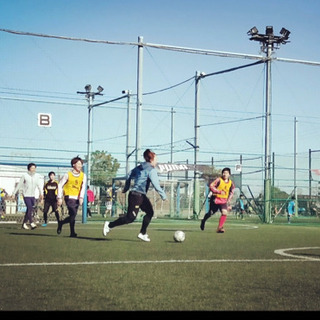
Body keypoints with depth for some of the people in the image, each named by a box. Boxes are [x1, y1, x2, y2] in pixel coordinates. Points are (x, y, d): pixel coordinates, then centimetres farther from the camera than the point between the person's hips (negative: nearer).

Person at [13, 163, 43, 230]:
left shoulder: (37, 176, 2)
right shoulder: (25, 176, -6)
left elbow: (39, 185, 0)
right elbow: (19, 185, 1)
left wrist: (41, 193, -13)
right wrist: (14, 193, 4)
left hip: (33, 195, 4)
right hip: (26, 195, -4)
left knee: (29, 210, 8)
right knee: (30, 208, -16)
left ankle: (24, 224, 19)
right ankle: (32, 223, -17)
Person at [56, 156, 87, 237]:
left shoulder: (83, 175, 7)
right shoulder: (68, 175, -2)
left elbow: (83, 187, 2)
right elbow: (60, 185, 2)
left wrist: (81, 197, -12)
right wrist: (59, 198, -3)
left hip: (77, 198, 5)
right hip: (69, 197, -5)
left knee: (73, 215, 5)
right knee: (73, 213, -16)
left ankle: (61, 223, 26)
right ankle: (72, 232, -2)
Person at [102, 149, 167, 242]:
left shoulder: (139, 167, 13)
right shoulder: (152, 170, -12)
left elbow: (129, 175, 19)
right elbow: (156, 185, -18)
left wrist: (126, 188, 29)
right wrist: (163, 196, -10)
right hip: (137, 195, -10)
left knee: (150, 212, 13)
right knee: (130, 217, -6)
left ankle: (143, 234, 15)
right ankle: (109, 225, 0)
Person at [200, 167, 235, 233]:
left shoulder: (231, 183, 4)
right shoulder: (219, 180, -9)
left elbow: (231, 193, 15)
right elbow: (211, 186, -15)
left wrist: (228, 202, 10)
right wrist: (219, 191, -26)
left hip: (224, 200, 3)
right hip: (215, 199, -3)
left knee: (224, 212, -18)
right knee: (211, 213, 4)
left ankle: (220, 228, -11)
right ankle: (203, 221, 36)